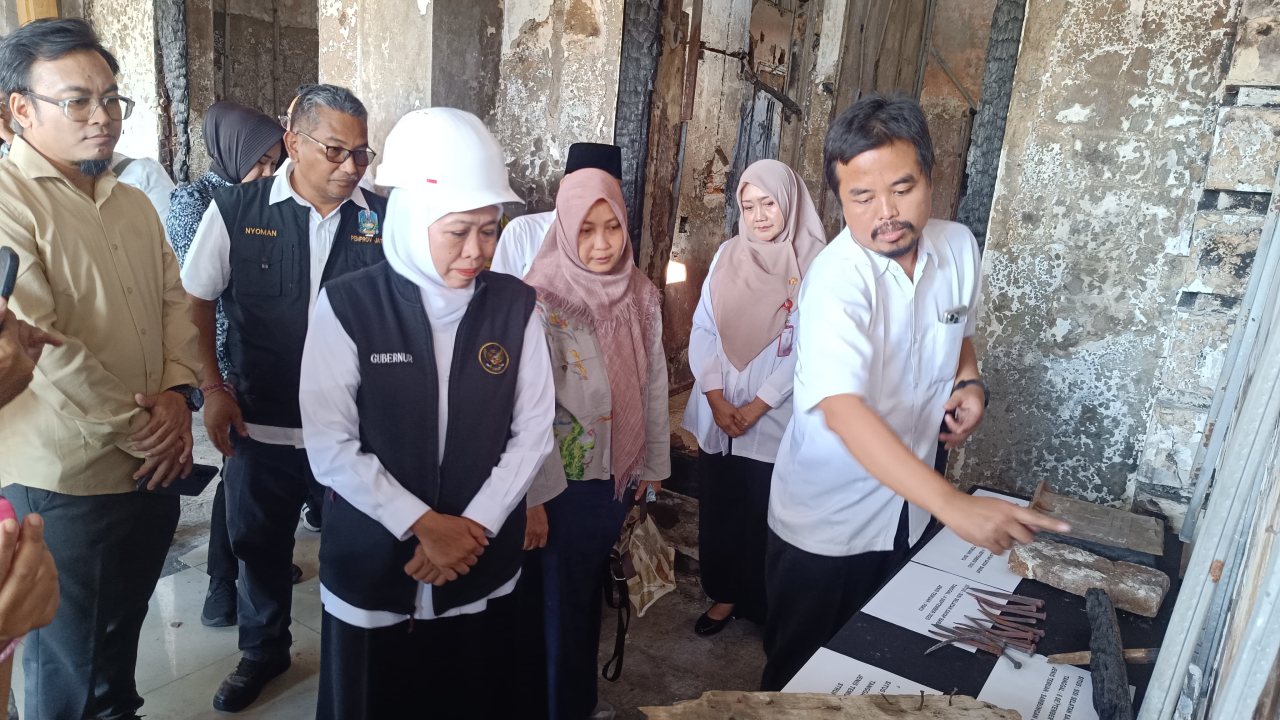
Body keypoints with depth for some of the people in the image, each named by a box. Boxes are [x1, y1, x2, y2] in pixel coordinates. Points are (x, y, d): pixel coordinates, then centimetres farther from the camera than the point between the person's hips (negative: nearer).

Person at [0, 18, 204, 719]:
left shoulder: (133, 205, 10)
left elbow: (173, 300, 9)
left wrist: (177, 393, -7)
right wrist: (133, 430, -16)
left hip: (151, 471, 7)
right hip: (66, 485, -7)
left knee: (120, 637, 26)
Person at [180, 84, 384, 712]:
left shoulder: (383, 220, -7)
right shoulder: (236, 209, -5)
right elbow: (194, 302, 3)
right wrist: (213, 390, -2)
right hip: (260, 424, 1)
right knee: (259, 545, 20)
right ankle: (263, 650, 46)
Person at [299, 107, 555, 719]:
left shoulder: (515, 307, -4)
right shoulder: (348, 306, -11)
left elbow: (532, 432, -3)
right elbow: (330, 446, -11)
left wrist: (471, 527, -10)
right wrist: (423, 525, -14)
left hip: (482, 575, 2)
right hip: (371, 570, -1)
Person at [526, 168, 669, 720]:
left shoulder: (642, 295, 0)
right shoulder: (544, 299, -16)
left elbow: (655, 384, 6)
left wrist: (654, 463, 9)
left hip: (621, 474, 5)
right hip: (566, 478, -5)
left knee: (594, 590, 21)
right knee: (561, 598, 10)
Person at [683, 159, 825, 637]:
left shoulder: (814, 265, -8)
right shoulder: (728, 256, 4)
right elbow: (702, 329, 1)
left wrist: (756, 406, -13)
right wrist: (716, 398, -8)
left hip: (775, 419, -3)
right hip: (718, 415, 4)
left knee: (767, 515, 7)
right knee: (720, 506, 13)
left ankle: (769, 607, 29)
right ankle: (726, 595, 34)